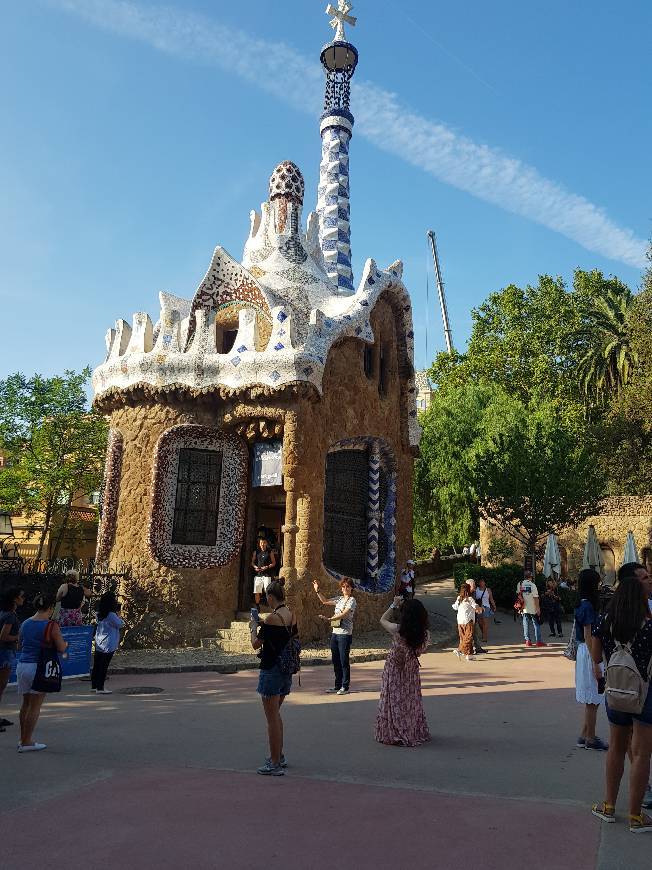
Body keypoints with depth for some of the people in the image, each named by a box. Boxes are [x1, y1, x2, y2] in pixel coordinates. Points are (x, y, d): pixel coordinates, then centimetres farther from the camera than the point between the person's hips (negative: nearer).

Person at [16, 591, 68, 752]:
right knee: (35, 706, 3)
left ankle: (23, 738, 26)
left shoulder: (25, 623, 6)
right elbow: (61, 649, -12)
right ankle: (27, 742, 7)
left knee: (26, 703, 18)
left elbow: (19, 646, 18)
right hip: (38, 667, -7)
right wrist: (66, 644, 9)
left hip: (21, 665, 7)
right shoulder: (51, 626, -13)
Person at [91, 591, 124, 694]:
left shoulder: (100, 614, 4)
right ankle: (100, 688, 5)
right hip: (108, 645, -8)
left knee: (97, 665, 14)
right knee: (104, 666, 0)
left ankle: (94, 686, 23)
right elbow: (120, 624, -8)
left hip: (99, 643, 8)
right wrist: (118, 615, 3)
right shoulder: (111, 615, -20)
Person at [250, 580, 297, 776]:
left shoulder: (273, 618, -20)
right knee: (275, 714, 23)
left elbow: (256, 644, -13)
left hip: (272, 670, -9)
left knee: (272, 718, 2)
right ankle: (279, 756, 34)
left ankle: (275, 764, 10)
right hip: (287, 670, 9)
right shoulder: (291, 616, 4)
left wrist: (254, 626, 5)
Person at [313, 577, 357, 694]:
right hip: (335, 633, 7)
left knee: (344, 661, -1)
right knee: (336, 661, 11)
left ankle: (345, 687, 9)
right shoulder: (339, 599, 12)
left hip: (345, 634, -7)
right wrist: (317, 591, 10)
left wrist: (329, 619, -28)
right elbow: (325, 601, 22)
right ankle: (338, 686, 21)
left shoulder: (352, 600, -8)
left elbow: (344, 614, -20)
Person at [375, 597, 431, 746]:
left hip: (394, 671, -3)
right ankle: (416, 733, 30)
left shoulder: (397, 630, -28)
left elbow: (382, 620, -8)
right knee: (412, 702, 20)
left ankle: (394, 734, 17)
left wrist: (394, 605, -4)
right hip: (412, 671, 3)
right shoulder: (425, 634, -19)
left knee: (394, 702, 11)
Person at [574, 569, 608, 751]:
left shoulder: (582, 605, 9)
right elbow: (588, 636, -20)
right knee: (593, 700, 1)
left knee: (590, 701, 16)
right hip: (589, 654, -10)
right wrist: (596, 664, -20)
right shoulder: (588, 606, -19)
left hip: (584, 652, 10)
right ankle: (590, 739, 11)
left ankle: (584, 737, 24)